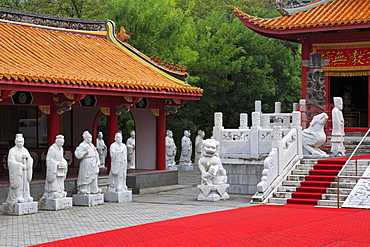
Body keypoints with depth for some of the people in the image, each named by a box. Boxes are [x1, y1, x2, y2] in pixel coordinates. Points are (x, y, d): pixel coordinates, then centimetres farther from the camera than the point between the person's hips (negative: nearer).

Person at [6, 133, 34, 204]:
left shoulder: (25, 150, 13)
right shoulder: (12, 150, -5)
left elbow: (31, 160, 8)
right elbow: (11, 162, -14)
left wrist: (27, 157, -13)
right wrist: (20, 165, -20)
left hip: (24, 171, 6)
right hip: (16, 171, -6)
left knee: (25, 184, 2)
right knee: (18, 184, -10)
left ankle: (26, 197, 4)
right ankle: (18, 198, -10)